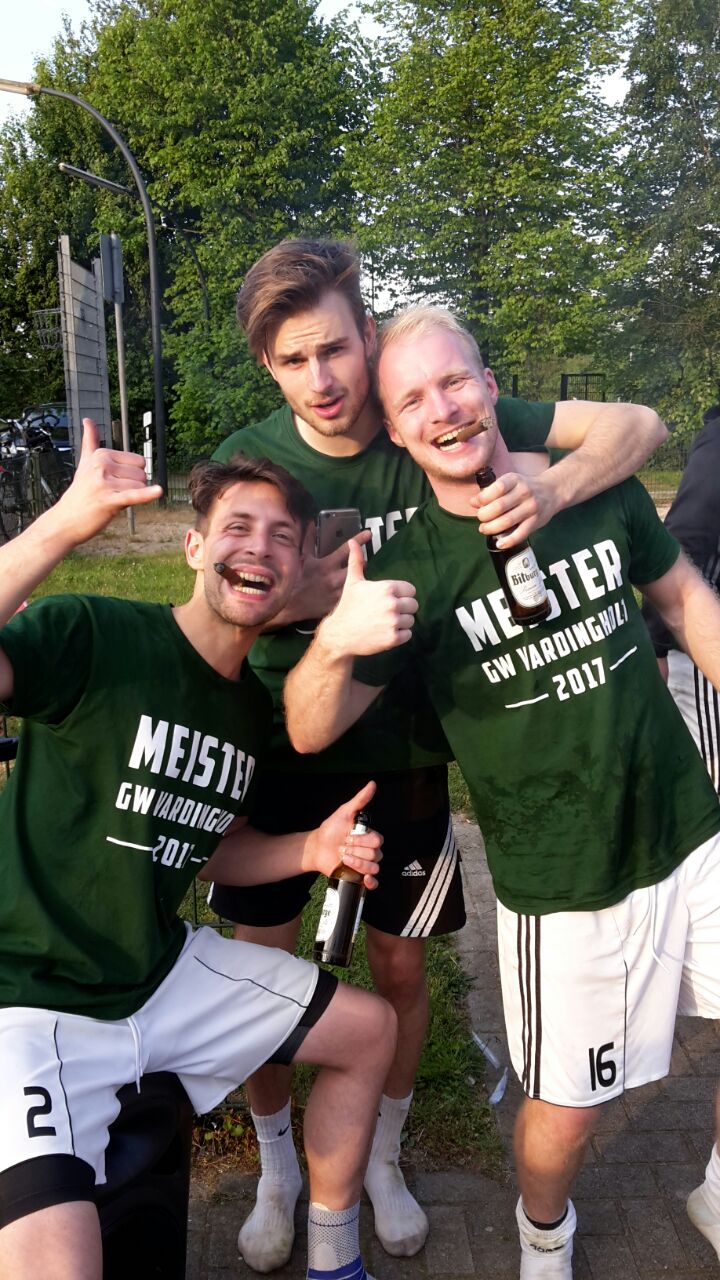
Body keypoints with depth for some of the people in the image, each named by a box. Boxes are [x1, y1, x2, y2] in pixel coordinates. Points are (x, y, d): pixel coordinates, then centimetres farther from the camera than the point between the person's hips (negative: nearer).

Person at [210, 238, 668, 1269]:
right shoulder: (250, 459, -14)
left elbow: (639, 424, -14)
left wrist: (552, 490, -36)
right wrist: (291, 600, -35)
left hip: (404, 760, 0)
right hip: (282, 755, 0)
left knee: (400, 970, 12)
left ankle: (382, 1157, 42)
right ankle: (277, 1166, 37)